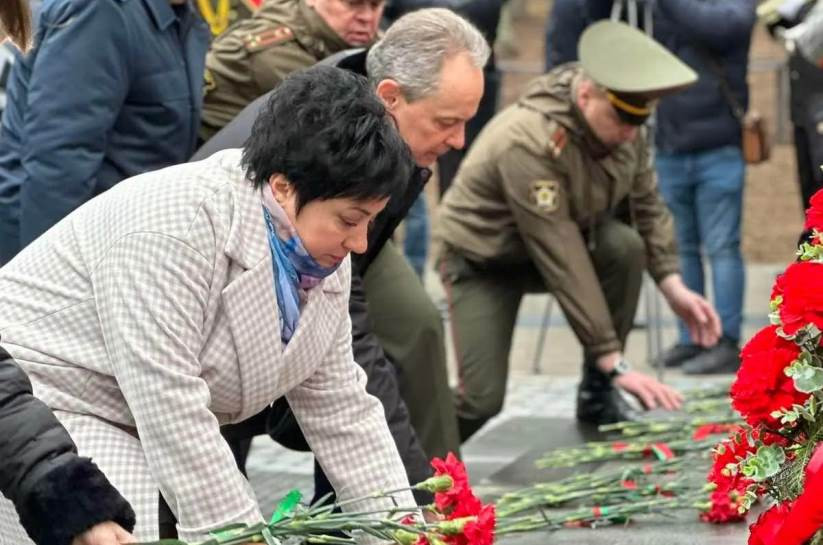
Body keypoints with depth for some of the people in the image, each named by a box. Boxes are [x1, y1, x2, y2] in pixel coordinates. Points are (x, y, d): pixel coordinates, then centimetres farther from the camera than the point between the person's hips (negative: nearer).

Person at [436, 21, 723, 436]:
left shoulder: (620, 125, -15)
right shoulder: (527, 141, -36)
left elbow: (646, 205, -3)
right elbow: (561, 261, -36)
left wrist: (672, 285, -19)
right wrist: (614, 361, -35)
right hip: (484, 259, -6)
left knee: (625, 245, -26)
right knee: (482, 401, -22)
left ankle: (597, 395, -9)